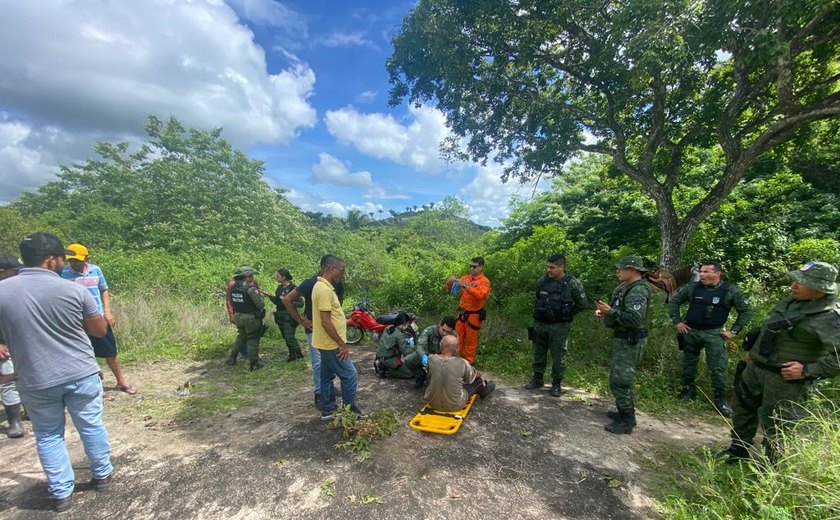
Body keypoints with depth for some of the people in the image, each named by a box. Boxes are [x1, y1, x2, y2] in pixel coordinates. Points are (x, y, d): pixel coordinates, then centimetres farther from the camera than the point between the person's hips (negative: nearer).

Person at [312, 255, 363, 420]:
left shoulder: (322, 286, 9)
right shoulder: (325, 289, -23)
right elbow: (326, 322, -26)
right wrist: (342, 344, -21)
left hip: (326, 343, 10)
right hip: (331, 344, -10)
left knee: (327, 376, 17)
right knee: (349, 374, 0)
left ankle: (327, 410, 29)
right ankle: (349, 409, 13)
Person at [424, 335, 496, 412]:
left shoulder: (431, 359, -18)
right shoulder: (462, 363, -23)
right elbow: (474, 375, -1)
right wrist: (479, 375, 24)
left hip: (433, 403, 3)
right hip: (455, 406, -2)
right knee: (478, 379, 17)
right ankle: (484, 389, 50)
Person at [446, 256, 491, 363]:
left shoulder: (484, 281, -10)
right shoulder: (465, 278, 5)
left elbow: (480, 295, -29)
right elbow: (450, 289, 9)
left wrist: (466, 286, -32)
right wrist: (451, 282, -12)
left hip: (473, 315, -5)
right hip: (462, 313, 5)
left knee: (471, 341, 8)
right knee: (458, 338, 15)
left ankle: (468, 362, 22)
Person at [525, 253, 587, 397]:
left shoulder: (573, 283, -11)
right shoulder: (542, 281, 1)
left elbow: (582, 304, -1)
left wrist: (566, 314, 0)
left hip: (559, 327, -4)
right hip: (540, 324, 4)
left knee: (558, 356, 5)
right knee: (538, 353, 14)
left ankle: (556, 384, 21)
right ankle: (537, 380, 28)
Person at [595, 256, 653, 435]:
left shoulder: (638, 291, -21)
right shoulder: (625, 287, 12)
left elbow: (635, 319, -30)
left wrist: (610, 311, -26)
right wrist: (605, 312, 3)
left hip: (630, 341, -11)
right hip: (623, 339, 11)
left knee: (619, 380, -6)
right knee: (621, 378, 19)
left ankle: (626, 422, 5)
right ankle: (625, 412, 32)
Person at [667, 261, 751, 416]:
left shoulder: (730, 291, -6)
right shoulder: (692, 287, -2)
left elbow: (746, 311, 2)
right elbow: (674, 302, 7)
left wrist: (734, 331, -3)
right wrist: (677, 322, 2)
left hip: (714, 333, -2)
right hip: (691, 331, 2)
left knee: (719, 367, -5)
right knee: (688, 363, 12)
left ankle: (720, 400, 10)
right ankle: (688, 390, 30)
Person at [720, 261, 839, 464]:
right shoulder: (790, 302, 5)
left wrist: (808, 370, -23)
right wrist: (751, 349, 15)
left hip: (785, 379, -8)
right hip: (755, 368, 8)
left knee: (775, 425, 7)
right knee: (742, 408, 20)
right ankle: (739, 450, 39)